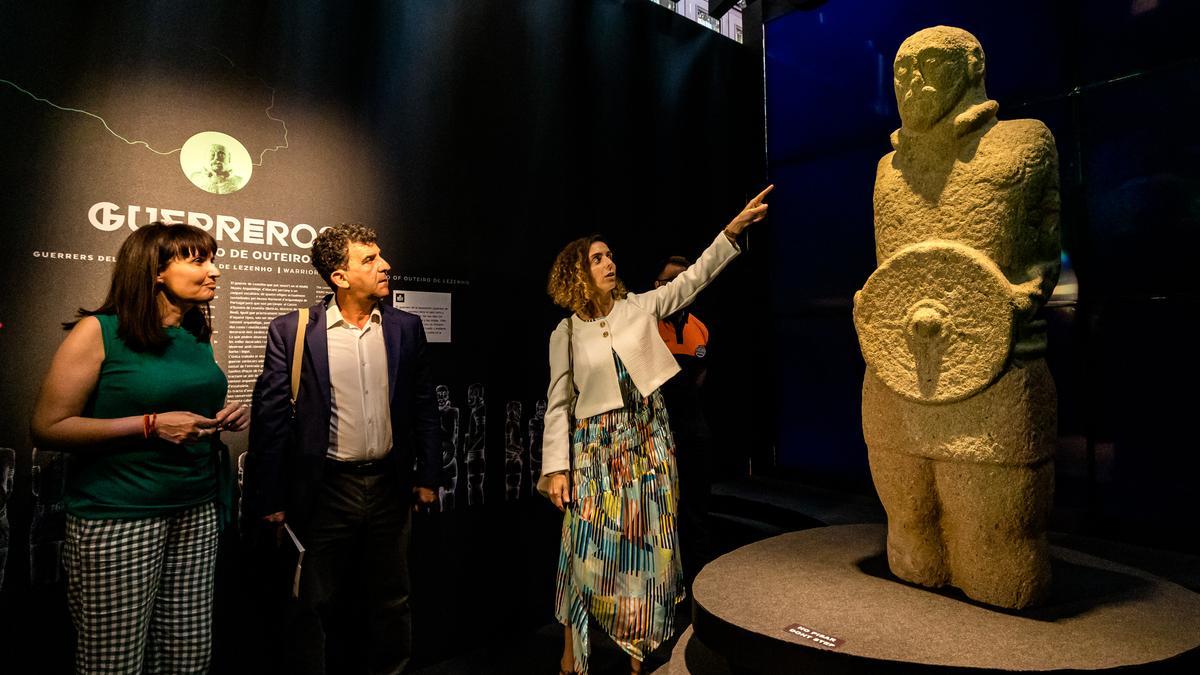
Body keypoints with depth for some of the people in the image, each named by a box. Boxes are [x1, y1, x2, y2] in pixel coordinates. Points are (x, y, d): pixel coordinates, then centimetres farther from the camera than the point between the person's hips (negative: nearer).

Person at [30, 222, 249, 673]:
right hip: (118, 520, -5)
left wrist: (224, 418, 3)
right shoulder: (98, 332, -8)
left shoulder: (198, 336, 10)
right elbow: (48, 427, -11)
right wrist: (150, 425, -19)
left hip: (197, 512, 6)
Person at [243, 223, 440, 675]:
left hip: (390, 486, 3)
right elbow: (270, 417, -6)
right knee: (310, 608, 12)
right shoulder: (292, 331, -7)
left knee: (391, 603, 18)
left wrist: (427, 476, 5)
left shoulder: (406, 328, 2)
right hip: (325, 491, -3)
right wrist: (268, 498, -6)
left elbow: (424, 408, 6)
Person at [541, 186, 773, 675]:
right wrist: (556, 467, -6)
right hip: (595, 447, -2)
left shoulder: (640, 307, 4)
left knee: (645, 549, 8)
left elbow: (693, 278, 0)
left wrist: (733, 228, -8)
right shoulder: (566, 333, -1)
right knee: (588, 552, 0)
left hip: (647, 441, 2)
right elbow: (558, 404, -1)